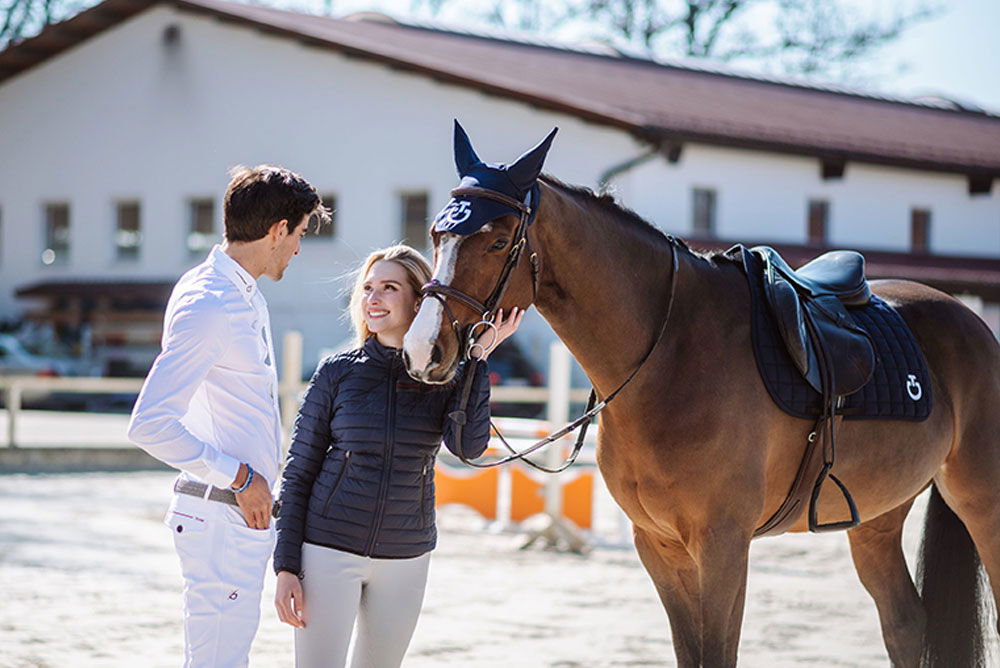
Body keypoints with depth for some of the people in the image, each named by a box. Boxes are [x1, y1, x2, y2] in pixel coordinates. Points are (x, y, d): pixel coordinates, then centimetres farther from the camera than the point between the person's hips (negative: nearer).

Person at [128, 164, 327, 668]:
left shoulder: (247, 296, 13)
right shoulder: (206, 306, -18)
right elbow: (149, 425, -24)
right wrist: (238, 476, -18)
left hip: (247, 509, 10)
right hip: (220, 516, -10)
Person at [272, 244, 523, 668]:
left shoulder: (446, 378, 1)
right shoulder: (337, 374, -2)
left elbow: (470, 445, -20)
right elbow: (298, 474, 1)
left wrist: (477, 357, -20)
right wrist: (286, 567, -5)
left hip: (406, 559, 2)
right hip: (329, 550, -2)